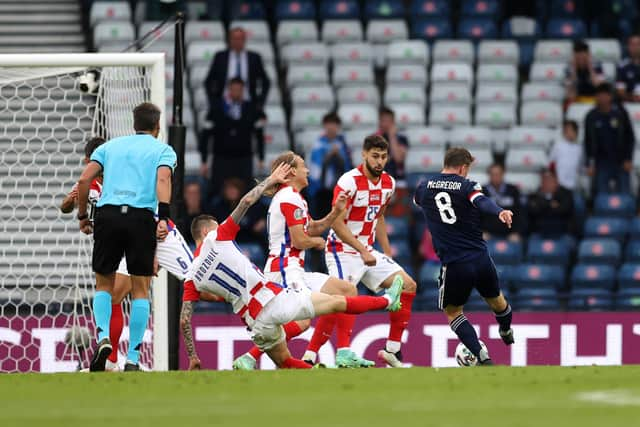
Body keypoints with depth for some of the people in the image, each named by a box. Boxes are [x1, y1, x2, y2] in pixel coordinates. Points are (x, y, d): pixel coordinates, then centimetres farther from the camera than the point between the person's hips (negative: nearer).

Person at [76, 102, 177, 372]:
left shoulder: (110, 146, 20)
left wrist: (82, 216, 16)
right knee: (140, 288, 5)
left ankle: (103, 337, -10)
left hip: (107, 214, 2)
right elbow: (163, 180, -7)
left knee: (104, 283, 15)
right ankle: (132, 358, -1)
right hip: (141, 217, -2)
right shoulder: (163, 150, 13)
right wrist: (163, 217, -17)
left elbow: (84, 180, 8)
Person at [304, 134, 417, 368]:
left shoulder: (388, 183, 6)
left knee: (407, 286, 0)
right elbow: (337, 223, -19)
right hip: (343, 250, -8)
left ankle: (392, 349, 6)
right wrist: (362, 251, -25)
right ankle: (309, 356, -22)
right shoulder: (349, 182, -18)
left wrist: (388, 254, 19)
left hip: (368, 251, 8)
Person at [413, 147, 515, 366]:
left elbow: (416, 200, 31)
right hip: (481, 259, 0)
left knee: (452, 311, 17)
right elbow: (482, 202, -26)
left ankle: (482, 356, -1)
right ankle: (507, 333, 56)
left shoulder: (424, 186, 6)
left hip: (453, 264, 0)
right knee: (495, 299, 27)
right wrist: (500, 212, -46)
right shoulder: (467, 186, -3)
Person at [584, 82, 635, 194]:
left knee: (624, 192, -1)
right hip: (602, 163, 1)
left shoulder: (620, 112, -2)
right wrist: (589, 164, 3)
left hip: (620, 163, -1)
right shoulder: (591, 117, 1)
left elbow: (630, 137, 2)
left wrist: (628, 159, -3)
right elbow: (588, 142, 8)